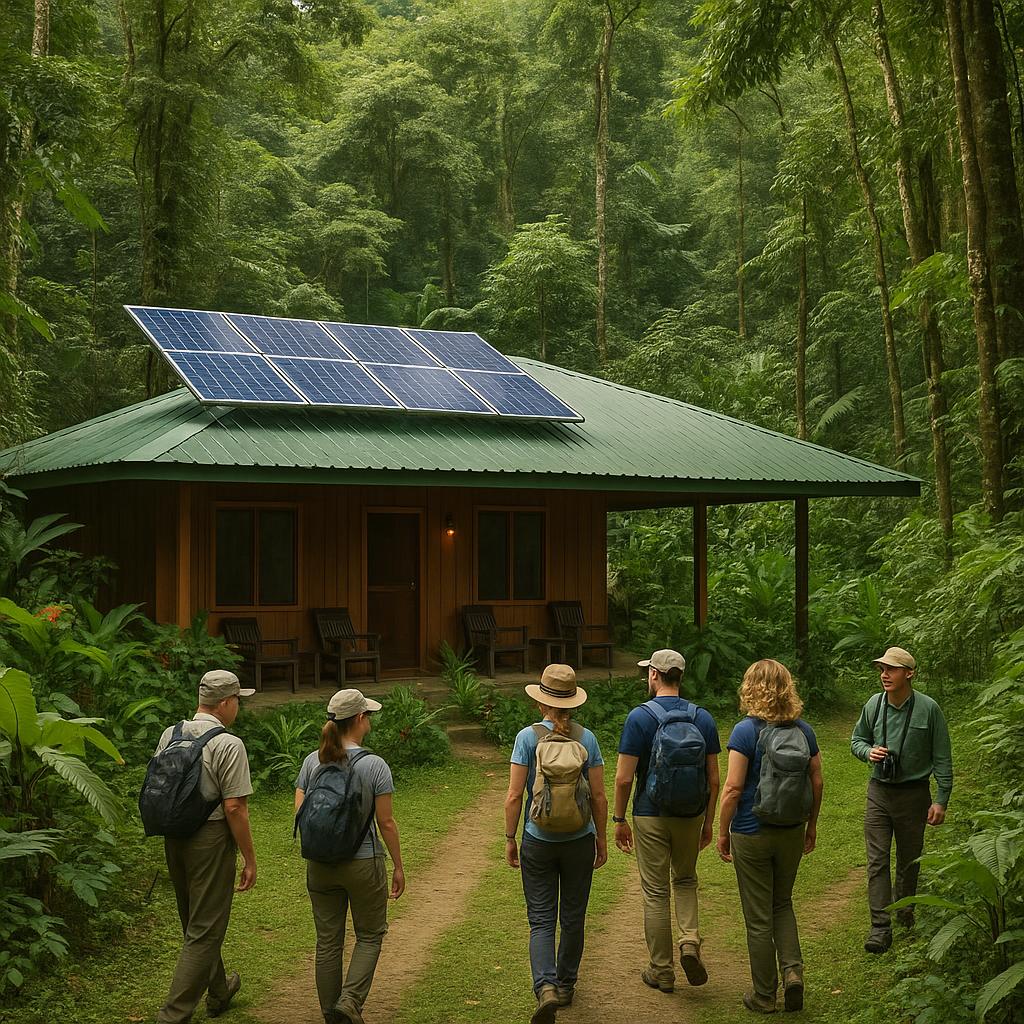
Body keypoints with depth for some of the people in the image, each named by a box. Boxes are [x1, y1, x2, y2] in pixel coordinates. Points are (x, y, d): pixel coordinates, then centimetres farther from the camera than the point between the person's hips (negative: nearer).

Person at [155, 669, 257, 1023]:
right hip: (211, 838, -8)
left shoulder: (169, 735, 3)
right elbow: (234, 807, -19)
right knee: (204, 930, 2)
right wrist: (249, 859, -10)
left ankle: (218, 991, 40)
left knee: (194, 921, 22)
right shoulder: (229, 745, -17)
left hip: (174, 836, 8)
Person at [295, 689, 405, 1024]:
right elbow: (386, 822, -10)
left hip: (320, 864, 4)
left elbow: (299, 813, -1)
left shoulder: (312, 761, -1)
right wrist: (398, 867, 0)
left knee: (328, 942, 13)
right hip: (363, 863, -4)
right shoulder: (374, 765, -12)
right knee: (370, 935, 14)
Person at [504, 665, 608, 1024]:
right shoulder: (586, 738, -5)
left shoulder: (528, 737, -10)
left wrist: (509, 838, 2)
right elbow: (599, 797, -2)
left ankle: (546, 987, -15)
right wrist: (601, 838, 11)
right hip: (579, 841, 2)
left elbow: (514, 796, -10)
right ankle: (566, 985, 30)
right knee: (573, 917, 17)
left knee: (541, 920, 4)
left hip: (538, 841, -2)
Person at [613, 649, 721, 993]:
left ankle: (662, 971, 15)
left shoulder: (640, 717, -12)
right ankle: (690, 940, 1)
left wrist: (619, 819, -1)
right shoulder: (703, 718, -1)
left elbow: (624, 778, -14)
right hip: (691, 814, 3)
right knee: (685, 880, 23)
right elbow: (714, 779, 1)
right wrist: (708, 822, 11)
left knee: (655, 893, 7)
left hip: (650, 816, -3)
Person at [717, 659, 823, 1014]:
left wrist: (722, 832, -6)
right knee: (782, 903, 24)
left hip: (752, 834, -5)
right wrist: (811, 825, 18)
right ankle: (792, 969, 6)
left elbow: (733, 788, -17)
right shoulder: (804, 730, -1)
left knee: (759, 917, 7)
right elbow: (817, 782, 5)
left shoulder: (746, 731, -16)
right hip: (792, 832, 5)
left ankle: (764, 996, 18)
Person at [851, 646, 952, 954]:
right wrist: (868, 751, -10)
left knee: (909, 859, 14)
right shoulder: (873, 705, -3)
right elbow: (857, 739, 13)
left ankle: (904, 910, 37)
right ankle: (880, 926, -3)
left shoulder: (928, 709, -11)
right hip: (879, 792, 2)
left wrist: (941, 800, -8)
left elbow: (942, 759, -5)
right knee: (877, 860, -5)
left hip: (914, 793, -2)